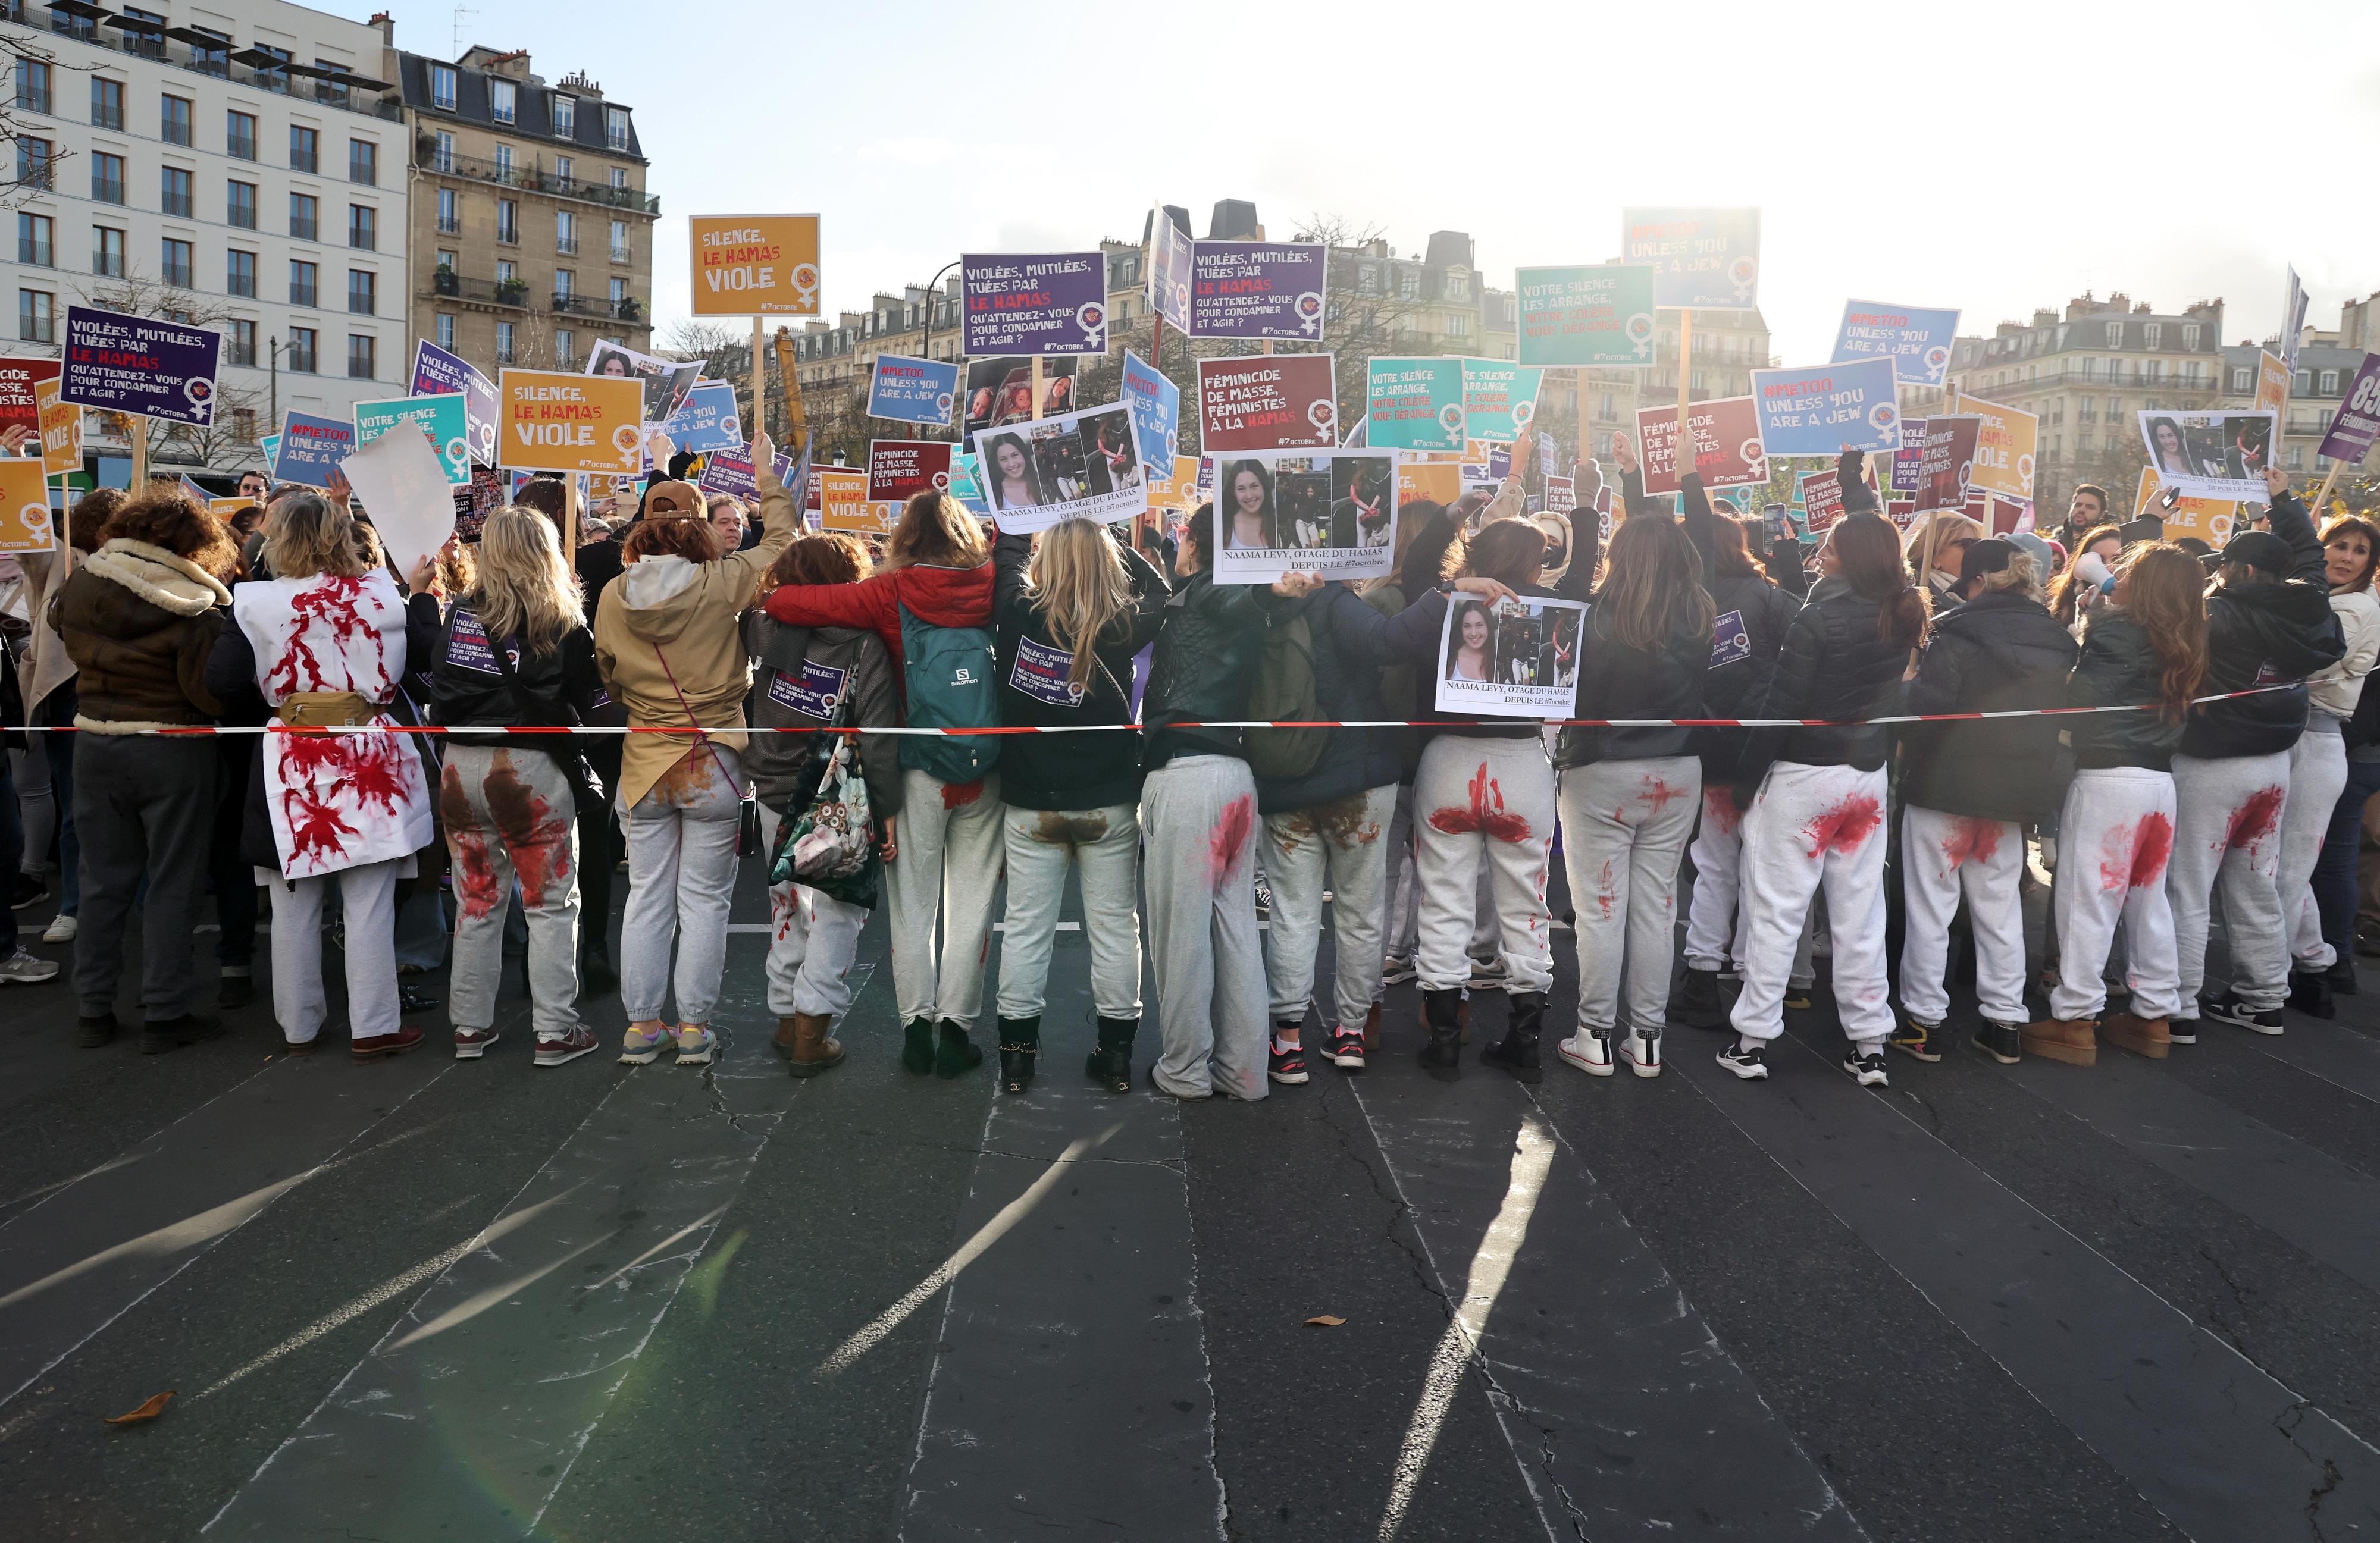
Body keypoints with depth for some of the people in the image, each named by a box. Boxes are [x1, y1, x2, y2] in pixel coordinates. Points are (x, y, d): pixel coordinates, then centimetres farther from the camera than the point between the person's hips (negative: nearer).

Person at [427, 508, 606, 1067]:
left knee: (476, 903, 14)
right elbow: (588, 700, 0)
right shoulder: (564, 621, -7)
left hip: (462, 767, 4)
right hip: (532, 769, -4)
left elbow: (438, 690, 8)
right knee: (552, 905, 5)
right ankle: (554, 1032, 7)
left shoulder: (461, 612, 2)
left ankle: (470, 1026, 21)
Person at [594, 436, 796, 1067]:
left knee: (645, 898, 12)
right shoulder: (722, 583, -13)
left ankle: (641, 1026, 20)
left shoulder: (612, 597, -3)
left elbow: (609, 681, 10)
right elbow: (782, 540, 4)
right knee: (703, 901, 7)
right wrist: (766, 472, 15)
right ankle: (694, 1029, 14)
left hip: (645, 764, 3)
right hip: (714, 764, -3)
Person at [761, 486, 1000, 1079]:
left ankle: (917, 1027, 14)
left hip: (920, 771, -2)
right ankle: (955, 1030, 13)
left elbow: (785, 602, -12)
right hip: (988, 770, 2)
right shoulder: (996, 588, -2)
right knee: (972, 903, 10)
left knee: (913, 905, 11)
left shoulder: (894, 592, -9)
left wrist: (773, 592, 6)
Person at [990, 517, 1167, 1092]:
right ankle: (1116, 1055, 16)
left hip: (1029, 803, 1)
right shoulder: (1120, 629, -11)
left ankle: (1017, 1055, 15)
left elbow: (1006, 555, 10)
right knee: (1114, 925, 9)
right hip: (1110, 802, 0)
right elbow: (1158, 592, 10)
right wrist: (1104, 539, 9)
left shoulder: (1019, 614, -10)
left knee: (1026, 926, 8)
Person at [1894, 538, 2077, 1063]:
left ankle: (1923, 1021, 12)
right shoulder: (2055, 641, 4)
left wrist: (1907, 753, -2)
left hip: (1945, 786, -6)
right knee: (2000, 906, 15)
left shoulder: (1957, 633, -17)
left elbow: (1925, 707, -19)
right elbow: (2060, 714, 12)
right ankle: (2006, 1020, 20)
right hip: (2016, 790, 6)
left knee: (1931, 906, 5)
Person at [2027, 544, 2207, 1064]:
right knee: (2148, 899, 15)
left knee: (2088, 898, -3)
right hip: (2160, 779, 7)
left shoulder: (2114, 630, -9)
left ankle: (2075, 1020, 0)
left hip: (2108, 779, -7)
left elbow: (2078, 698, -11)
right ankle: (2154, 1014, 23)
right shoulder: (2182, 647, 11)